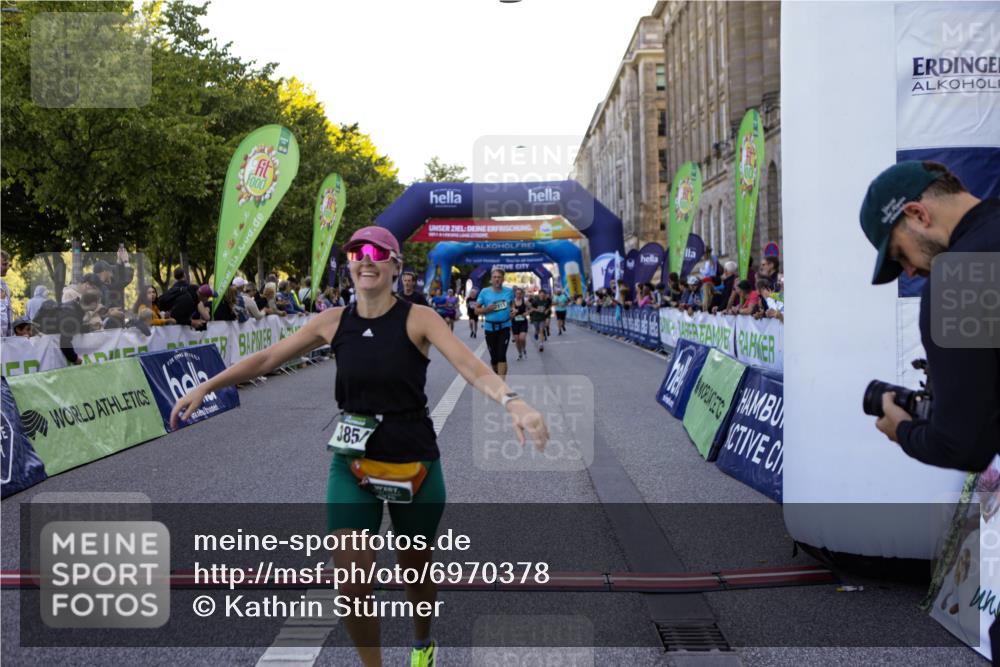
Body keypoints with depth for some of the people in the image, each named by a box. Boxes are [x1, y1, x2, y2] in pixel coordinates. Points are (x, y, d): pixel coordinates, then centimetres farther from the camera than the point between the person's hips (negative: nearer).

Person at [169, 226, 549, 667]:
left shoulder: (417, 319, -10)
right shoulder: (333, 321, 0)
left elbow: (472, 368, -22)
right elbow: (267, 358, 7)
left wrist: (513, 402, -40)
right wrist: (205, 387, 2)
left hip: (415, 464, -1)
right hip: (353, 464, 2)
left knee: (416, 572, 16)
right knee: (352, 587, -9)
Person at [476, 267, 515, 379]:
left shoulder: (509, 291, -1)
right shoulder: (484, 292, -7)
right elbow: (477, 309, -1)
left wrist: (513, 310, -2)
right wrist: (486, 309, -19)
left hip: (504, 327, 0)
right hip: (490, 328, 0)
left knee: (502, 356, -13)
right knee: (494, 357, 10)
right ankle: (497, 376, 39)